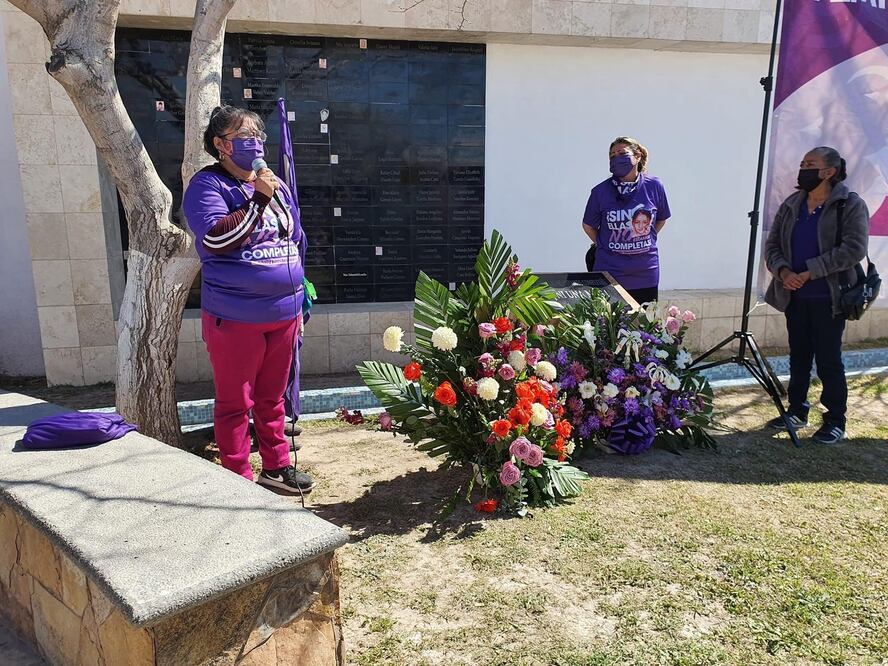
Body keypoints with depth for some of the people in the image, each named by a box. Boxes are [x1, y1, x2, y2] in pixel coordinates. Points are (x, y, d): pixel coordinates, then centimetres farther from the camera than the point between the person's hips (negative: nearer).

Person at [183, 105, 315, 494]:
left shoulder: (275, 185, 13)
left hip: (283, 314, 6)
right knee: (235, 403, 4)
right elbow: (215, 239, -23)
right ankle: (238, 478, 18)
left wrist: (298, 299, 21)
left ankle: (276, 467, 30)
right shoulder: (207, 185, -7)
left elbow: (295, 242, 21)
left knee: (272, 397, 17)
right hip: (236, 318, -6)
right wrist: (259, 200, -25)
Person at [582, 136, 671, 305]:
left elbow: (662, 219, 12)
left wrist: (646, 240, 8)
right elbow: (588, 225, 6)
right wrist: (604, 245, 3)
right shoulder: (600, 191, -8)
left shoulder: (654, 186, -4)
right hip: (609, 271, -2)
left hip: (646, 272, 2)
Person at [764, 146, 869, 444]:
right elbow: (772, 244, 7)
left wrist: (810, 271, -21)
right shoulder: (791, 205, 10)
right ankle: (797, 412, 26)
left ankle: (835, 422, 13)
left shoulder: (850, 205, -6)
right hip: (794, 296, 5)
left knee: (828, 361, 0)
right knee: (798, 357, 13)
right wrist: (782, 270, -12)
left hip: (829, 299, -5)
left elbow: (854, 249, -17)